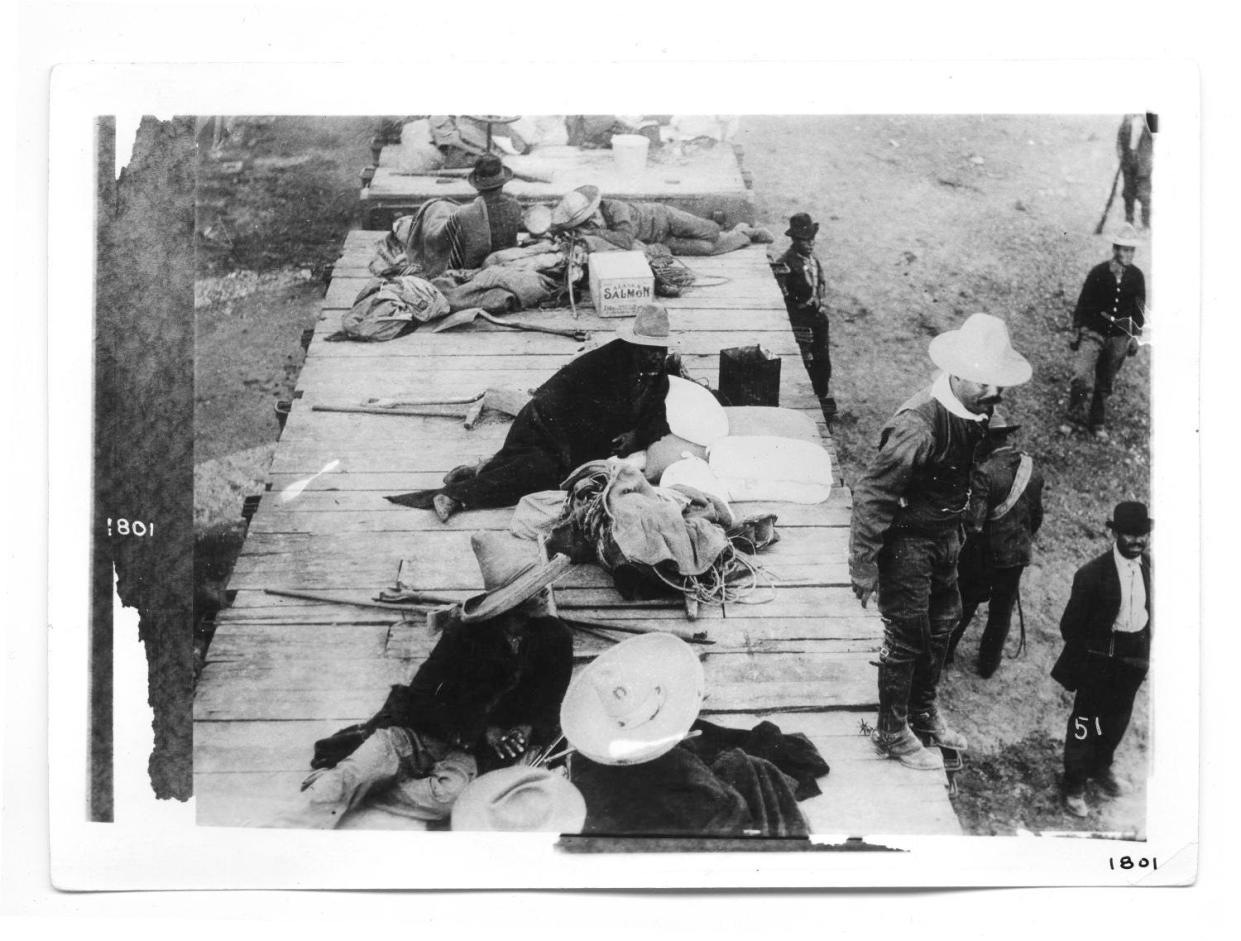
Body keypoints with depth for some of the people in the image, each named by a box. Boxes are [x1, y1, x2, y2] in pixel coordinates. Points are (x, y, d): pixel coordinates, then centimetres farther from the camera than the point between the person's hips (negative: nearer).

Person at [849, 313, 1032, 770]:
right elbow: (871, 494, -26)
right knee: (907, 638, 4)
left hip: (944, 536, 8)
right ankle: (892, 733, 23)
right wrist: (864, 566, -23)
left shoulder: (976, 411, -5)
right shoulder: (918, 426, -31)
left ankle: (922, 712, 42)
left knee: (941, 626, 21)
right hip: (906, 540, -8)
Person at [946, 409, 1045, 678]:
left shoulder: (985, 473, -23)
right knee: (1001, 612, 16)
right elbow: (1037, 517, 8)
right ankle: (988, 664, 28)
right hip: (1018, 555, 4)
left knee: (965, 605, 15)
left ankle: (945, 652, 30)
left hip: (984, 554, -4)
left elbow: (974, 523, -26)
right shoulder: (1033, 471, -3)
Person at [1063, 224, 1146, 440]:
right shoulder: (1098, 272, -7)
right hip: (1093, 332, -2)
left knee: (1106, 383, 10)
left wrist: (1136, 336, 11)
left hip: (1120, 337, 2)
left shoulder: (1136, 276, 0)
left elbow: (1139, 308, 11)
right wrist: (1076, 331, -1)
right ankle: (1074, 416, 2)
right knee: (1081, 375, -16)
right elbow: (1083, 303, -1)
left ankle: (1097, 424, 24)